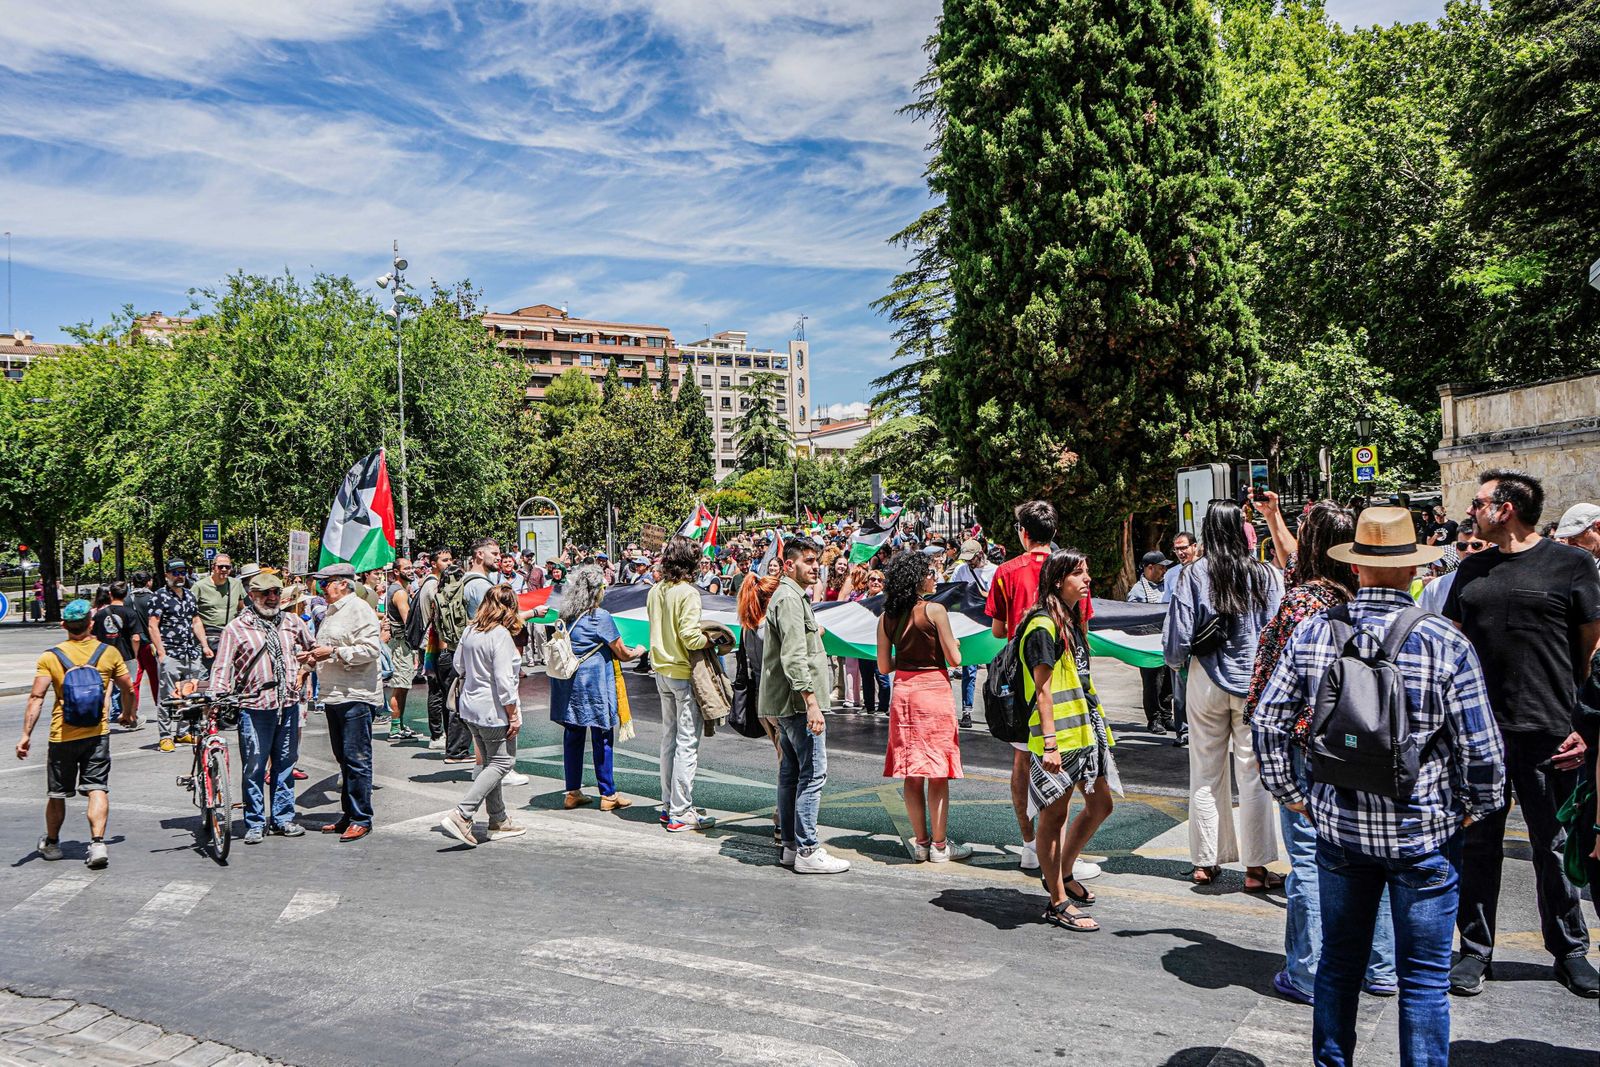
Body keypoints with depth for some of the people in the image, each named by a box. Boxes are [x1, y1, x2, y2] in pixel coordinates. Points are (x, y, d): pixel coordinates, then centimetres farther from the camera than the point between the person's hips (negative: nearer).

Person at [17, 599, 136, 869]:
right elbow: (127, 688, 7)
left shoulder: (50, 657, -4)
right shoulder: (109, 652, 0)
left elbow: (36, 697, -11)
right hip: (98, 733, 0)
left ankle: (51, 843, 33)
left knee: (57, 793, 16)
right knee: (97, 789, 0)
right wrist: (127, 714, 25)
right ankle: (98, 843, -14)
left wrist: (26, 734, -10)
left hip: (62, 735, 0)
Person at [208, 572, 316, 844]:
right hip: (255, 708, -4)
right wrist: (217, 695, -16)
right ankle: (255, 824, 12)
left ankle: (283, 818, 23)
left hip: (289, 706, 4)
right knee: (254, 768, 0)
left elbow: (313, 647, 25)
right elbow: (222, 666, -5)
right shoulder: (235, 628, -1)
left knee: (285, 765, 12)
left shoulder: (293, 622, 11)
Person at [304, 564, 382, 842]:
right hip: (334, 695, 10)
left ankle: (361, 819, -1)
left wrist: (333, 652, -18)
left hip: (356, 696, -10)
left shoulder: (359, 609, -11)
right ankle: (348, 815, 22)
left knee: (357, 759, -7)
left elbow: (370, 649, -20)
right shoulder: (332, 611, 20)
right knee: (343, 759, 14)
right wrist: (314, 658, 12)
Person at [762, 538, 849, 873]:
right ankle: (807, 851, -6)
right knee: (813, 772, -9)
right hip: (797, 701, -11)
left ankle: (791, 845, 19)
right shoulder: (789, 598, -15)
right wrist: (811, 701, -25)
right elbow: (794, 657, -23)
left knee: (792, 771, 13)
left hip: (787, 703, 11)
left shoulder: (794, 596, 20)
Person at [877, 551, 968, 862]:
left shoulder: (886, 617, 4)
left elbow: (884, 666, 6)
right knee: (937, 772, 2)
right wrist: (952, 644, 11)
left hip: (903, 691, 5)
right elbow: (954, 659, -10)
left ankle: (921, 843, 16)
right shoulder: (934, 610, -11)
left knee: (912, 773, 10)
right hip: (934, 690, -5)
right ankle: (939, 846, 8)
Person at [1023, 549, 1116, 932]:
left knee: (1100, 804, 14)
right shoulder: (1043, 625, -13)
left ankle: (1062, 874, 31)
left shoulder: (1071, 620, 16)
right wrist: (1049, 742, -22)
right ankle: (1058, 903, 9)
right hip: (1058, 733, -10)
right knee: (1055, 815, 0)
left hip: (1085, 728, 10)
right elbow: (1043, 688, -18)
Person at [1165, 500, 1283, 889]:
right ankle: (1255, 867, 8)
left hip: (1206, 683, 1)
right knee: (1253, 773, 5)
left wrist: (1175, 659, 13)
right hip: (1255, 684, 0)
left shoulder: (1195, 574, -7)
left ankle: (1205, 862, 19)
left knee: (1206, 773, 11)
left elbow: (1179, 636, -8)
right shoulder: (1265, 575, -6)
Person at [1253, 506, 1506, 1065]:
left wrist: (1293, 796, 9)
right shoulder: (1444, 642, -15)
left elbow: (1266, 724, -4)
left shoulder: (1312, 631, -7)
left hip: (1337, 828, 3)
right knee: (1424, 976, 11)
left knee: (1339, 961, 19)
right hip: (1423, 834, -3)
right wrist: (1477, 808, 7)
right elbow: (1482, 751, -12)